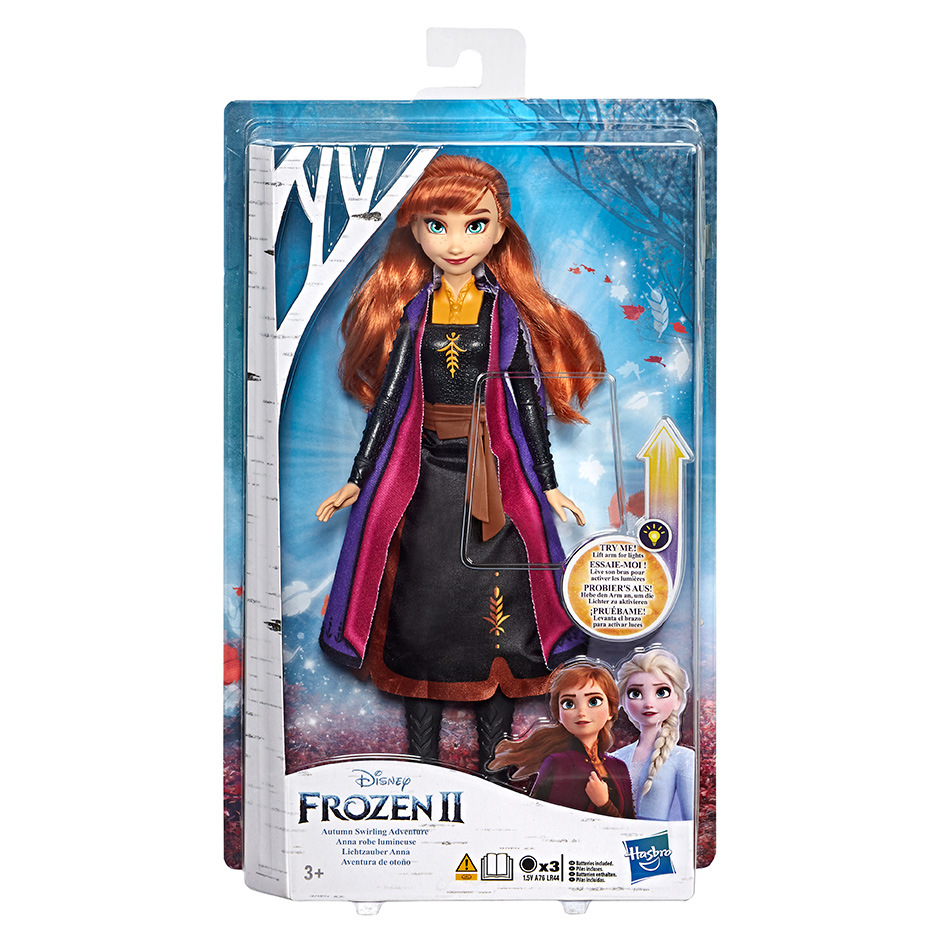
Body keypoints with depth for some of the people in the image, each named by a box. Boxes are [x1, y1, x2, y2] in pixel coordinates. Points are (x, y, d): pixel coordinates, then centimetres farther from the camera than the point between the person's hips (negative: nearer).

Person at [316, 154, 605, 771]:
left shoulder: (507, 313, -1)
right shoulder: (412, 310, 3)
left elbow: (531, 399, 1)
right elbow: (387, 397, 5)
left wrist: (547, 484, 0)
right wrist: (359, 479, 6)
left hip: (493, 480, -2)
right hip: (423, 476, 2)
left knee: (495, 616, 1)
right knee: (421, 606, 8)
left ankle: (495, 756, 18)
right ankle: (422, 758, 24)